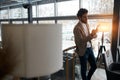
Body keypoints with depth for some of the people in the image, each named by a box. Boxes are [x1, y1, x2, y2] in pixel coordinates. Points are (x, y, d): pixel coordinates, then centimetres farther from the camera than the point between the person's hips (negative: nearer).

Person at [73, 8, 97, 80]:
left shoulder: (87, 24, 7)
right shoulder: (77, 28, -19)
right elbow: (80, 41, -24)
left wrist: (93, 35, -8)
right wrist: (91, 35, -29)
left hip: (89, 48, 8)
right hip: (83, 50, -8)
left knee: (94, 66, 17)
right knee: (84, 69, 9)